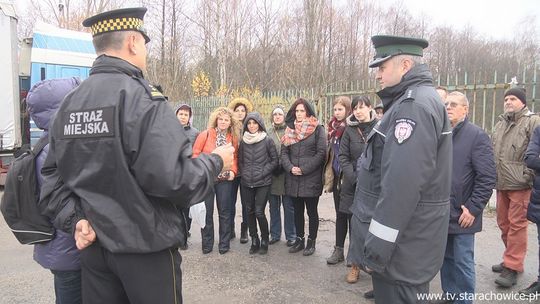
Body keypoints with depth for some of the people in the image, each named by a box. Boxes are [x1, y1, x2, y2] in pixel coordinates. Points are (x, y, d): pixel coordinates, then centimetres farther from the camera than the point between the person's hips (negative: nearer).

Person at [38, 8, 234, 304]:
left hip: (93, 244, 6)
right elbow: (174, 179, -25)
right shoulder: (142, 97, -19)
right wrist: (216, 161, -10)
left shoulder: (69, 102, 4)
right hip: (145, 245, -6)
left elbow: (52, 176, 3)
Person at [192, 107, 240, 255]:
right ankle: (207, 243, 22)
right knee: (206, 211, 8)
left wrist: (233, 171, -3)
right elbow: (195, 154, -5)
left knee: (224, 211, 8)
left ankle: (224, 244, 21)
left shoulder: (233, 138, 4)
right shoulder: (206, 134, -5)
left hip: (225, 179, 2)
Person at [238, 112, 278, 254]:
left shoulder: (267, 140, -3)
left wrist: (262, 173, -8)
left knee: (259, 212, -8)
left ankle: (265, 240, 12)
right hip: (246, 183, 4)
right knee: (250, 212, 8)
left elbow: (274, 160, -1)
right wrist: (244, 173, 3)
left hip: (263, 183, -4)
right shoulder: (243, 141, 7)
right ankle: (254, 241, 22)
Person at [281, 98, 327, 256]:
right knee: (297, 210, 14)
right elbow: (284, 152, 8)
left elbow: (321, 153, -8)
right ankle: (299, 239, 27)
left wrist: (304, 169, -13)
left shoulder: (318, 129, -2)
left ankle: (311, 242, 20)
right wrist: (290, 168, -10)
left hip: (311, 178, -4)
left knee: (312, 211, 6)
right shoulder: (290, 129, 11)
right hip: (293, 178, 4)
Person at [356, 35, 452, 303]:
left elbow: (403, 182, -28)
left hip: (402, 241, -10)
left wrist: (379, 243, -24)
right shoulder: (413, 100, 16)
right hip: (405, 234, 10)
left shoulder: (414, 105, -19)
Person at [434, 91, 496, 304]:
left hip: (462, 215, -5)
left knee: (462, 263, 5)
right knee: (446, 259, 17)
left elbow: (487, 177, -12)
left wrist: (473, 208, -15)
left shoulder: (477, 136, -7)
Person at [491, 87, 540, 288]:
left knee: (517, 224, -4)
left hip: (520, 184, -7)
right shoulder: (500, 124, 19)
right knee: (504, 223, 13)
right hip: (501, 183, 7)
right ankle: (512, 259, 28)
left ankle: (512, 267, 3)